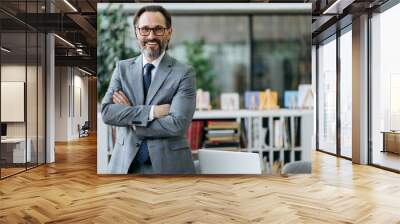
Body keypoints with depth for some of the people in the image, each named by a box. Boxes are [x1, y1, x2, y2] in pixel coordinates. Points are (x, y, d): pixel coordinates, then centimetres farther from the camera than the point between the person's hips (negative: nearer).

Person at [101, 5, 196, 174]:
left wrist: (127, 117, -11)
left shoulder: (184, 73, -8)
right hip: (125, 162, 3)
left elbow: (177, 124, -18)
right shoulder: (123, 68, 4)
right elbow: (107, 112, -8)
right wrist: (151, 111, -20)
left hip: (168, 164, -2)